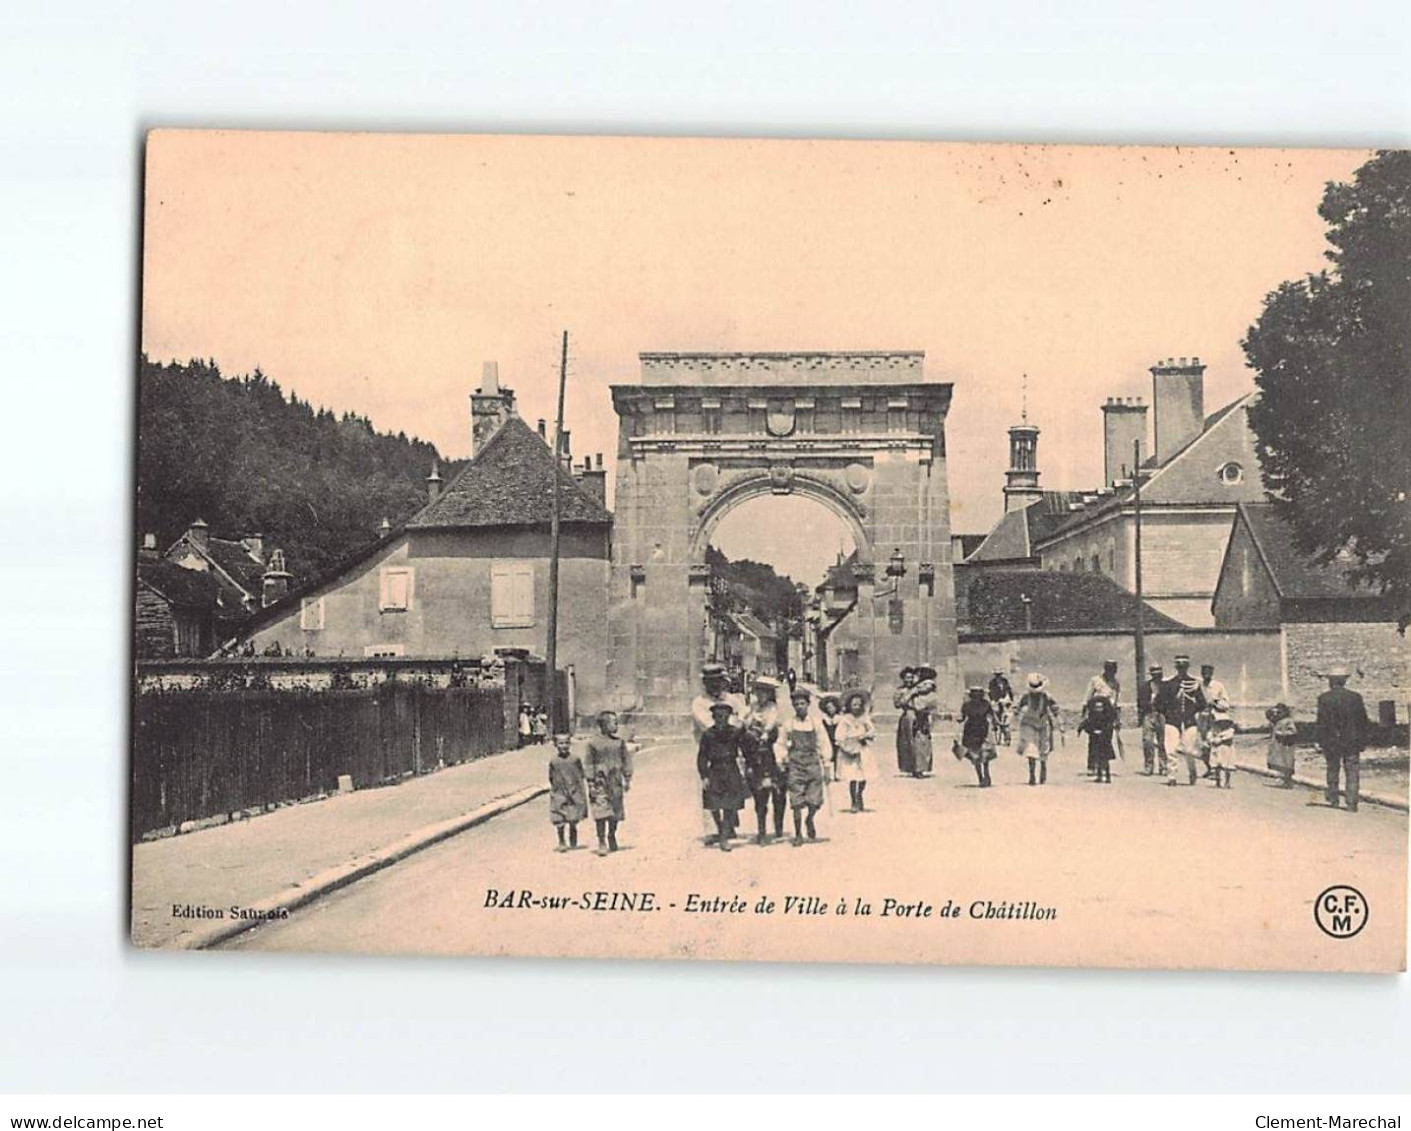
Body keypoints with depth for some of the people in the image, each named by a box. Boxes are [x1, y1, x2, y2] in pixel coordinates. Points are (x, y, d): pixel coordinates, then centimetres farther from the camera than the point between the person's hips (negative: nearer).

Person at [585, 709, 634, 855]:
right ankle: (601, 842, 0)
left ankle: (612, 837, 29)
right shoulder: (593, 743, -6)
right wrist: (591, 784, -7)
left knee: (616, 813, 10)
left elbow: (626, 760, 12)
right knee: (601, 814, -8)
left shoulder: (619, 742, 6)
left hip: (616, 782, 4)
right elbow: (589, 764, -4)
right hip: (600, 782, -4)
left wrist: (628, 779, 7)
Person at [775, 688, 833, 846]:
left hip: (813, 763, 1)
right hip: (795, 766, -1)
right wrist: (781, 762, 3)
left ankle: (809, 820, 30)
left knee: (815, 802, -2)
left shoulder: (816, 722, 3)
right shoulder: (788, 724, 3)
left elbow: (823, 744, 6)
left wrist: (826, 767, 5)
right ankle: (798, 834, 7)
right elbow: (780, 744, 10)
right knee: (797, 803, -5)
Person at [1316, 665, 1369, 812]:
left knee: (1332, 770, 17)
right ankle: (1352, 803, -4)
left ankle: (1333, 798, 27)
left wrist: (1321, 743, -3)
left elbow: (1321, 723, -9)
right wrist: (1363, 742, 9)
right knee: (1352, 772, 3)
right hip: (1352, 741, 1)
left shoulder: (1324, 698, -8)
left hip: (1331, 741, -1)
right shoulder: (1355, 697, -1)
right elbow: (1363, 721, 2)